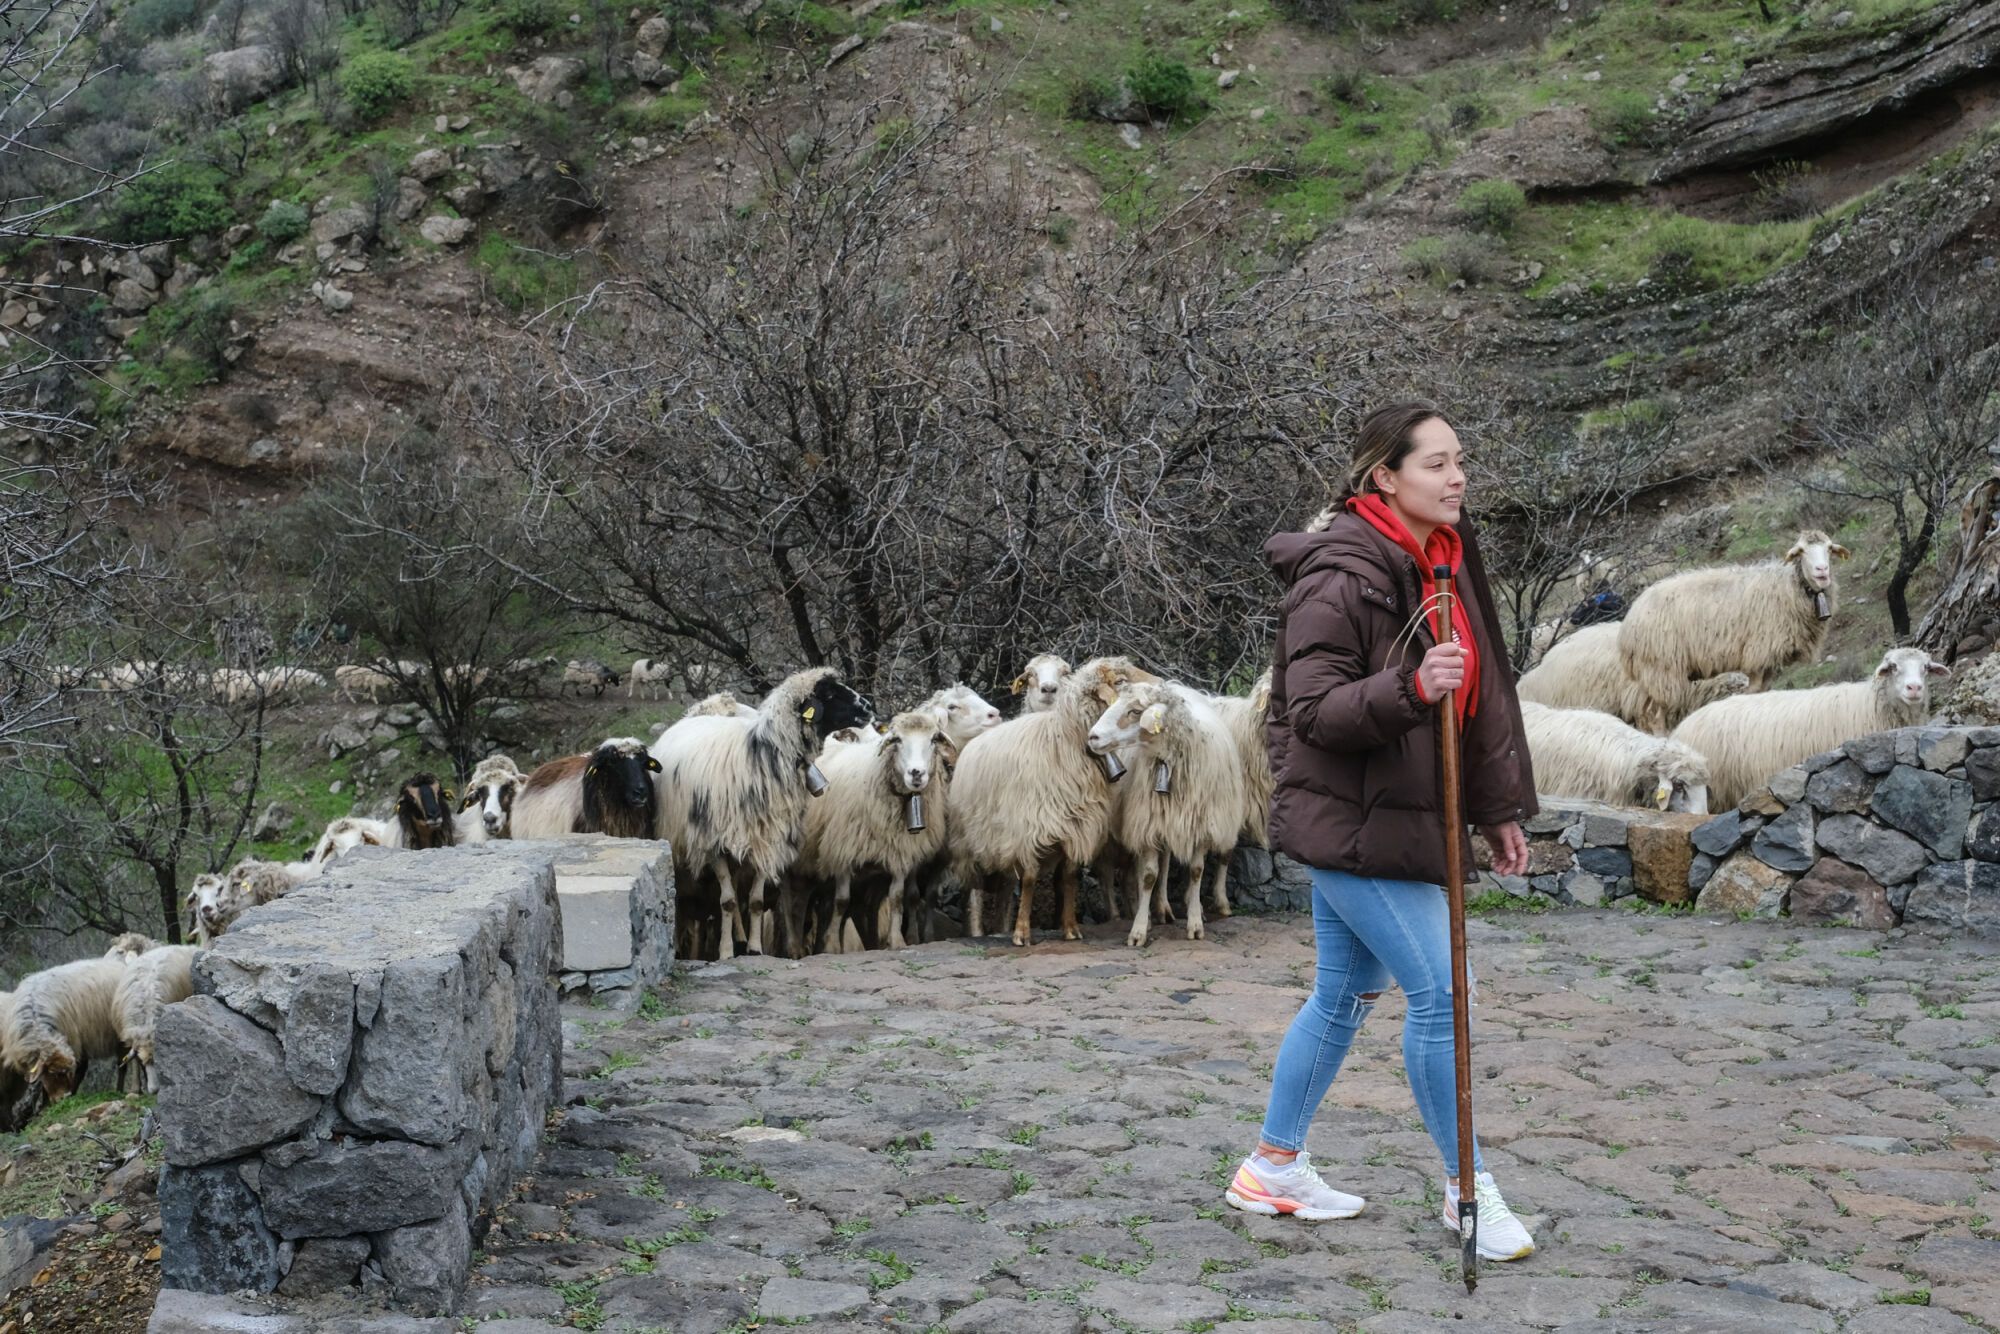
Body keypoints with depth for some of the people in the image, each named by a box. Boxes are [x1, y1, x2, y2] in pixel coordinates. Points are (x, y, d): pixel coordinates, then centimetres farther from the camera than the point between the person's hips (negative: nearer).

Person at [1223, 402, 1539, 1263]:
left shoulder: (1448, 561, 10)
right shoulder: (1339, 579, -18)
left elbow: (1477, 697, 16)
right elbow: (1313, 710, -20)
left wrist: (1497, 808, 17)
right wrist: (1409, 690, -34)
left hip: (1397, 818, 9)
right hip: (1351, 822, -9)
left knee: (1346, 995, 15)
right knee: (1439, 992, -6)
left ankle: (1273, 1168, 28)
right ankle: (1468, 1191, 8)